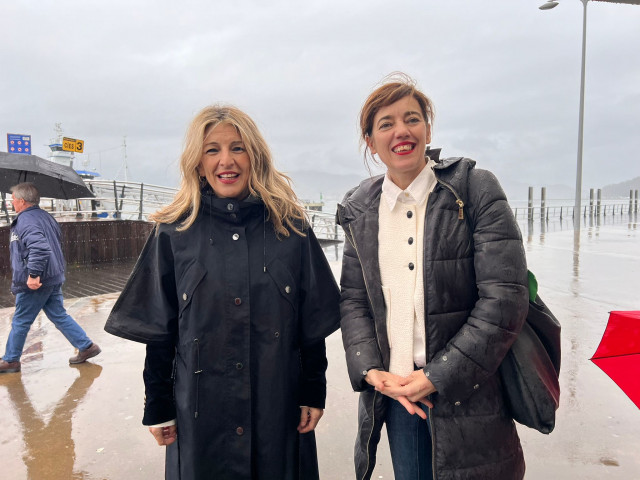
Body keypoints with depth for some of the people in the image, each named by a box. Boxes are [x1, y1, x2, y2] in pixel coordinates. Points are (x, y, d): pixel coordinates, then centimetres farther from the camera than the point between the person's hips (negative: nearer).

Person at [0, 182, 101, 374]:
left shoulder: (25, 221, -17)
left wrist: (33, 274, -30)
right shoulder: (45, 216, 13)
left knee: (20, 322, 7)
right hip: (54, 278, 9)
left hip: (34, 283, -9)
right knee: (59, 316, 15)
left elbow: (39, 248, -32)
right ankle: (86, 347, 13)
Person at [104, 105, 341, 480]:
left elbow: (313, 322, 0)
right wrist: (158, 406, 3)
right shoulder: (175, 233, -3)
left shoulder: (291, 227, -3)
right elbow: (159, 329, 1)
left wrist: (313, 392, 0)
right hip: (200, 410, 0)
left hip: (278, 405, 0)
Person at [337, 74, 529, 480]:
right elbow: (353, 299, 6)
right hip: (392, 390, 3)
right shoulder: (360, 211, 4)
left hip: (466, 393, -3)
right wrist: (371, 371, -9)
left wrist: (437, 377, -14)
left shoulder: (476, 189, -7)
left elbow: (504, 297, -13)